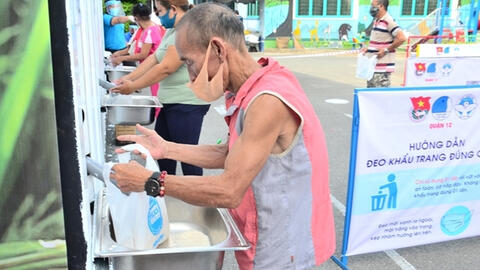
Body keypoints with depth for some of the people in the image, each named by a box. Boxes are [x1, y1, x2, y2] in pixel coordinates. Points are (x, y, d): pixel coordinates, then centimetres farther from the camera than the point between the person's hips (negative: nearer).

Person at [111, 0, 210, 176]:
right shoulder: (172, 30, 15)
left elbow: (166, 68, -22)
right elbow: (155, 58, 16)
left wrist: (133, 86, -13)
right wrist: (128, 78, 8)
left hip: (187, 103, -10)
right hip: (170, 101, 10)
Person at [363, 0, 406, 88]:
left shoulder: (388, 21, -14)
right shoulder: (376, 21, 15)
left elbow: (401, 38, -22)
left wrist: (386, 50, -17)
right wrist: (368, 49, 13)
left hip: (383, 68, -10)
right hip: (373, 66, 10)